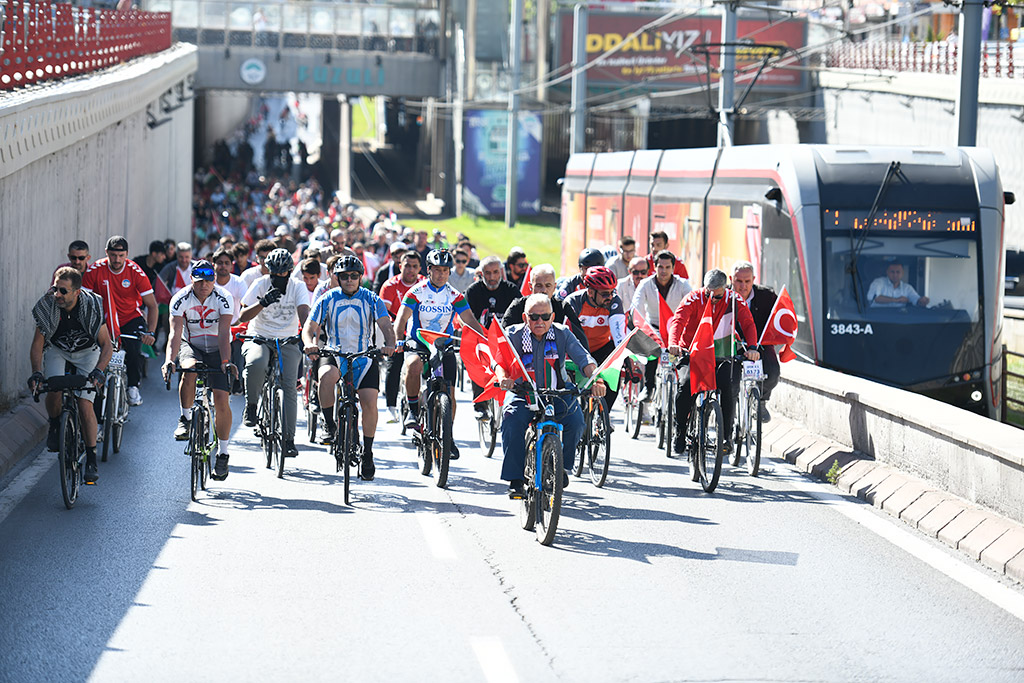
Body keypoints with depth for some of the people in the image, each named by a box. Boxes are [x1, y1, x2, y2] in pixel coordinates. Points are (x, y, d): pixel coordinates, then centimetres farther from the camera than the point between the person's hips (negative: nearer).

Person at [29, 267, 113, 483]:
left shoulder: (92, 306, -28)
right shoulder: (47, 306, -24)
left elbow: (106, 345, -24)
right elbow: (37, 344, -18)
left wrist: (98, 370, -41)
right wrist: (37, 372, -34)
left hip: (87, 352, -1)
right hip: (57, 350, 1)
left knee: (84, 404, -15)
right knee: (54, 390, -27)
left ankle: (91, 460, -5)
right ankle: (54, 426, 6)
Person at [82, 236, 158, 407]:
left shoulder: (135, 272, -15)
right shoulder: (95, 271, -14)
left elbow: (152, 305, -12)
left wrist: (151, 332, -25)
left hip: (131, 319, -1)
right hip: (105, 320, 1)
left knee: (133, 351, -24)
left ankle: (133, 387, -2)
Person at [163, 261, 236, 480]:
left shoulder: (223, 298, -20)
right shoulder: (180, 299, -18)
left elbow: (224, 334, -28)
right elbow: (175, 334, -27)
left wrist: (225, 362, -43)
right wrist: (170, 361, -43)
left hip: (217, 350, 0)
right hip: (191, 346, 0)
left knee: (221, 400, -13)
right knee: (190, 369, -36)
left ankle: (222, 453, 2)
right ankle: (186, 418, -14)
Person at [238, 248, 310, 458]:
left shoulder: (297, 287, -5)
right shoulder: (260, 285, -7)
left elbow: (303, 313, -19)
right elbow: (243, 317, -13)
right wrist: (263, 303, -31)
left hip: (287, 342, 1)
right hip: (259, 338, -1)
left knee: (288, 386, -13)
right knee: (256, 364, -35)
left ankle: (288, 439, -6)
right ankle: (251, 405, -9)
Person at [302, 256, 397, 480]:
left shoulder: (371, 300, -1)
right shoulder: (328, 299, 0)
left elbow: (386, 325, -12)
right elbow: (309, 328, -5)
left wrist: (389, 344, -34)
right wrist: (310, 343, -29)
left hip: (364, 357, 1)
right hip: (334, 354, 0)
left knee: (369, 403, -15)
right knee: (327, 375, -36)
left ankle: (367, 454, 2)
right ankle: (330, 426, -17)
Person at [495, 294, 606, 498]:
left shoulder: (562, 334, -4)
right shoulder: (515, 335, -7)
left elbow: (584, 359, -15)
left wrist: (595, 379, -36)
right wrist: (502, 377, -46)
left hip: (558, 392, 1)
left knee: (575, 421, -26)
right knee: (512, 420, -30)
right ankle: (515, 479, -20)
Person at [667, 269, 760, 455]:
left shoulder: (735, 300, -2)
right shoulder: (694, 299, -6)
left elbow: (748, 324, -11)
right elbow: (678, 320, -20)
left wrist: (752, 347, -31)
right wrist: (673, 343, -40)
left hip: (721, 356, 1)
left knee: (728, 386, -27)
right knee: (686, 384, -28)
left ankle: (726, 436, -12)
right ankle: (680, 433, -8)